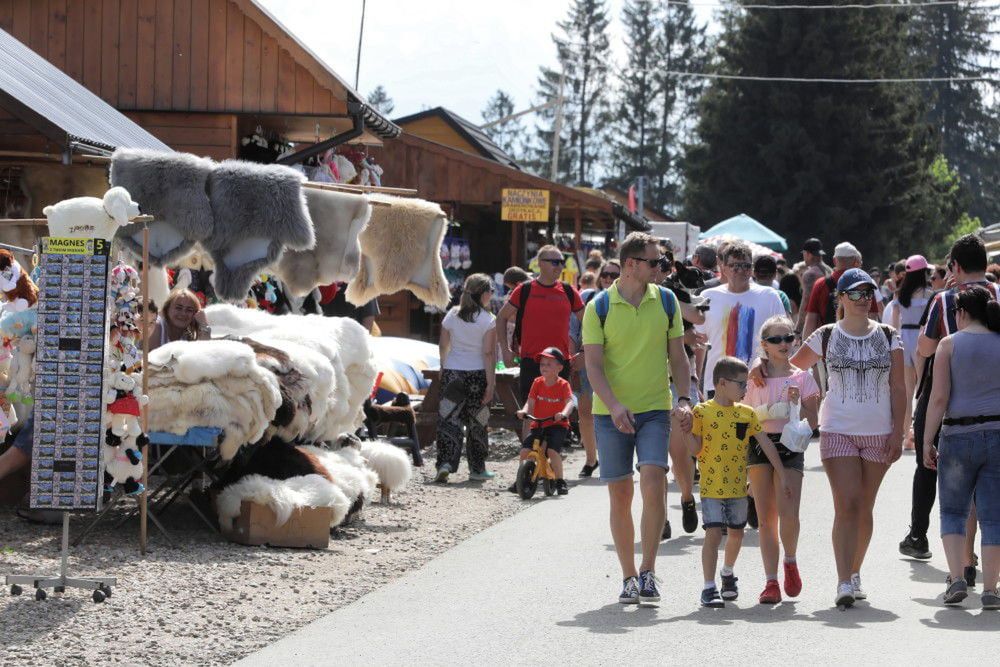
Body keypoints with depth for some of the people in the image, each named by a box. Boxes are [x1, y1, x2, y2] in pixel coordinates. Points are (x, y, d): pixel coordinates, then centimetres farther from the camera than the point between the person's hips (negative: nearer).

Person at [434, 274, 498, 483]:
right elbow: (488, 353, -11)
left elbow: (443, 346, 10)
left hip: (452, 372, 3)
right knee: (477, 422, 8)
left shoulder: (452, 315, 4)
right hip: (477, 373, -3)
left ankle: (445, 463, -13)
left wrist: (443, 369, 24)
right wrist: (491, 383, -9)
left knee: (449, 419, 3)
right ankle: (477, 469, 15)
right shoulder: (488, 320, -7)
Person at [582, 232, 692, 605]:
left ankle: (648, 570, -10)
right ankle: (629, 577, 14)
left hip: (655, 410, 1)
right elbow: (593, 364, -7)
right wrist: (614, 406, -21)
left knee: (653, 483, -17)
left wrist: (684, 399, -3)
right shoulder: (599, 307, -3)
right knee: (620, 495, 4)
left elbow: (677, 355, 10)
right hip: (611, 414, -1)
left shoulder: (666, 301, 6)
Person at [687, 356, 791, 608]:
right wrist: (686, 429, -22)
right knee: (713, 533, -12)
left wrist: (782, 476, 8)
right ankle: (709, 587, -8)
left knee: (736, 533, 16)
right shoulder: (702, 412, -6)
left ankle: (728, 572, 42)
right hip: (712, 486, -5)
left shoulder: (747, 413, 6)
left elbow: (766, 445, 9)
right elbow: (695, 449, -7)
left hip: (738, 486, 5)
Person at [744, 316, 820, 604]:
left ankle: (790, 561, 14)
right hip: (759, 446, 1)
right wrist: (767, 412, -10)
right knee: (766, 517, 0)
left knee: (788, 513, -15)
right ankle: (771, 582, 4)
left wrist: (797, 404, -9)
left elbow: (812, 422, 7)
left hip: (790, 447, -1)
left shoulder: (802, 378, 7)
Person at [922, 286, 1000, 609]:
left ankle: (956, 578, -1)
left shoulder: (949, 344, -1)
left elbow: (939, 397, -7)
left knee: (953, 510, 12)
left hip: (958, 436, -1)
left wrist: (927, 441, -3)